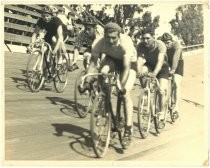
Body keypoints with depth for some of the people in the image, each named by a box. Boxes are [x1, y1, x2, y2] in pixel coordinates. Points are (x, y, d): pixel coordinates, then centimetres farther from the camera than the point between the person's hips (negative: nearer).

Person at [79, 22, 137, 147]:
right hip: (111, 58, 3)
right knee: (102, 73, -32)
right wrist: (87, 82, -39)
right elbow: (93, 63, -28)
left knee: (126, 94, -18)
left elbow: (126, 68, -42)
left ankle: (128, 130, -14)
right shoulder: (100, 43, -30)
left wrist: (122, 87, -52)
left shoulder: (126, 43, -38)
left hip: (129, 61, -3)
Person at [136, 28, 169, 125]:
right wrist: (139, 71, -55)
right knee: (142, 71, -34)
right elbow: (139, 59, -35)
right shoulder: (141, 46, -23)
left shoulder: (160, 45, -30)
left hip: (162, 67, -2)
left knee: (162, 90, -16)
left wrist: (154, 73, -59)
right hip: (149, 65, 2)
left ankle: (162, 115, -3)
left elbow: (160, 61, -42)